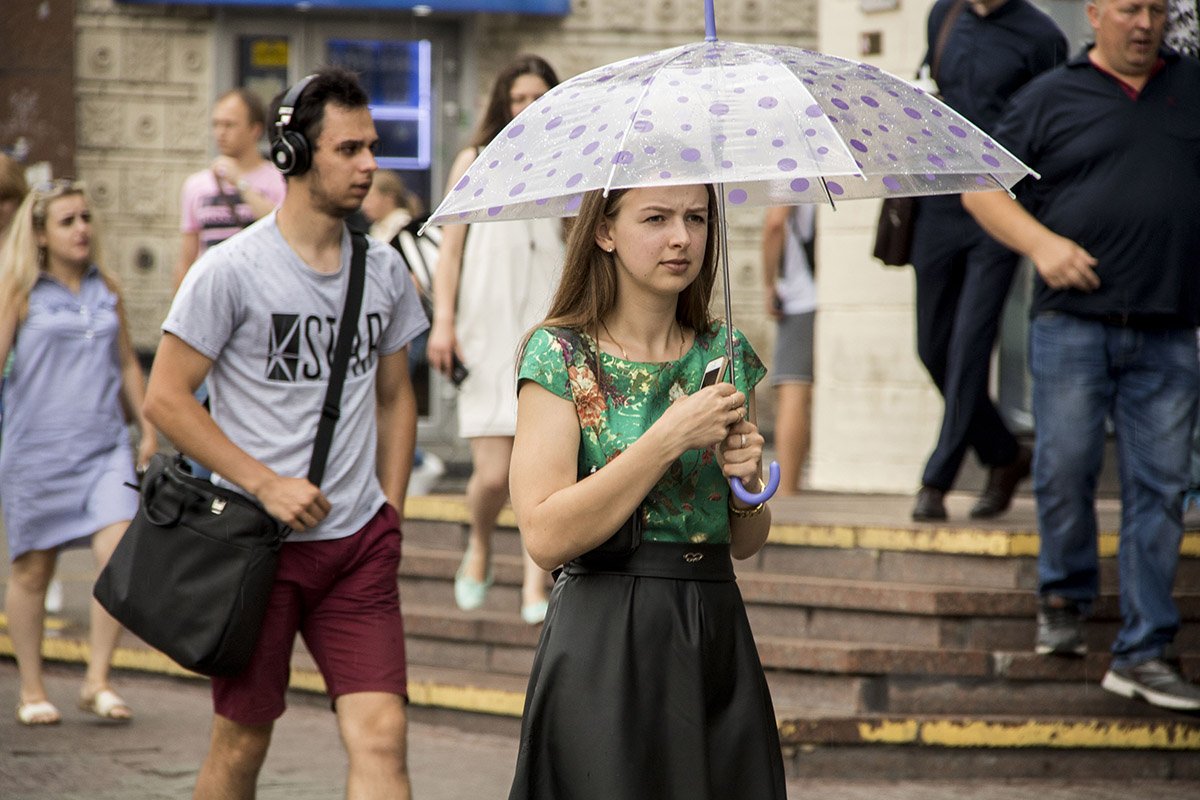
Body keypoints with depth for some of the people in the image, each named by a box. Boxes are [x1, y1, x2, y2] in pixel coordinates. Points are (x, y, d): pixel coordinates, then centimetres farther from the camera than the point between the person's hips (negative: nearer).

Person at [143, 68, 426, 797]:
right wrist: (267, 484, -13)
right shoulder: (232, 270, -8)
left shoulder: (384, 270, 8)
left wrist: (390, 514, 11)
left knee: (382, 735, -8)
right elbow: (166, 398, -8)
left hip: (360, 545, 4)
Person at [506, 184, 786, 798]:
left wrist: (747, 484, -7)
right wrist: (671, 437, -18)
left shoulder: (726, 354, 10)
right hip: (607, 648, -5)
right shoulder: (559, 355, -6)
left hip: (718, 640, 5)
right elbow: (545, 536, -17)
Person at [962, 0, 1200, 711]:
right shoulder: (1052, 98, 6)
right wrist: (1040, 243, -9)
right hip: (1074, 324, -1)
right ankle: (1065, 598, 24)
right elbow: (980, 186, 7)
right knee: (1066, 470, -3)